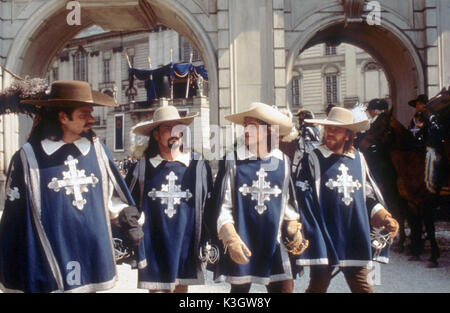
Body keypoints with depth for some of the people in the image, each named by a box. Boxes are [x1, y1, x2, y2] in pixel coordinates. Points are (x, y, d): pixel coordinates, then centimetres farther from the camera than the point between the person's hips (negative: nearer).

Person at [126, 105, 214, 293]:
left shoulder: (198, 166, 3)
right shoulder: (142, 167, 2)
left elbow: (208, 207, 7)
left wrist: (207, 244, 5)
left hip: (185, 250, 1)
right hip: (153, 251, -1)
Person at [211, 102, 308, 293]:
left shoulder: (282, 161, 4)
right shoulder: (234, 160, -3)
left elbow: (288, 202, 13)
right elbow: (224, 205, -3)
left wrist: (295, 233, 6)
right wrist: (231, 239, -12)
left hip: (273, 242, 2)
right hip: (241, 244, -2)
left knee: (284, 287, 1)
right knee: (240, 288, 9)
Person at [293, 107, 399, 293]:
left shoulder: (358, 159, 12)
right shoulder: (313, 160, -1)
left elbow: (368, 195, 18)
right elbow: (302, 197, -6)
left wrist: (386, 218, 6)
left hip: (354, 235, 4)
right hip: (324, 237, -3)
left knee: (363, 286, 6)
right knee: (318, 286, 6)